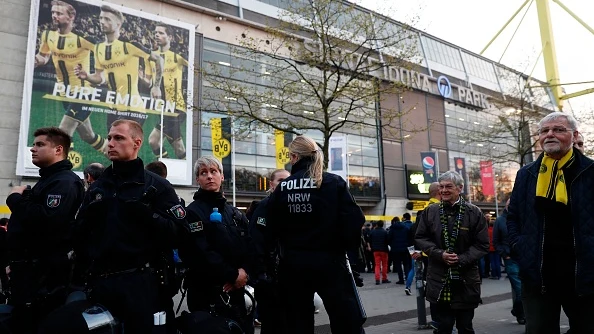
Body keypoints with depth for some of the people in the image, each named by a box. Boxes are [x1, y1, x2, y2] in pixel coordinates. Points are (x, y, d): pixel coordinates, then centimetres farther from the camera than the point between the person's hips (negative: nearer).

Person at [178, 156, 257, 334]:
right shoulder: (193, 212, -6)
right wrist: (233, 275, -15)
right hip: (207, 291, -6)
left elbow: (250, 246, 6)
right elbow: (200, 253, -17)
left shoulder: (235, 213, 14)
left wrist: (245, 271, -13)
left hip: (237, 290, 6)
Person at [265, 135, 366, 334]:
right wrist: (347, 248, 4)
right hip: (329, 261, -3)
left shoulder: (282, 188, 2)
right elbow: (354, 220, -12)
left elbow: (271, 230, 2)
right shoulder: (334, 183, -5)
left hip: (293, 264, 3)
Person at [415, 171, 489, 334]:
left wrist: (462, 259, -15)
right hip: (439, 279, 1)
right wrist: (440, 254, -10)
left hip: (465, 280, 0)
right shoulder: (430, 211, 2)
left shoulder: (474, 212, -3)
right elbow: (420, 238, 5)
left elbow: (482, 244, -2)